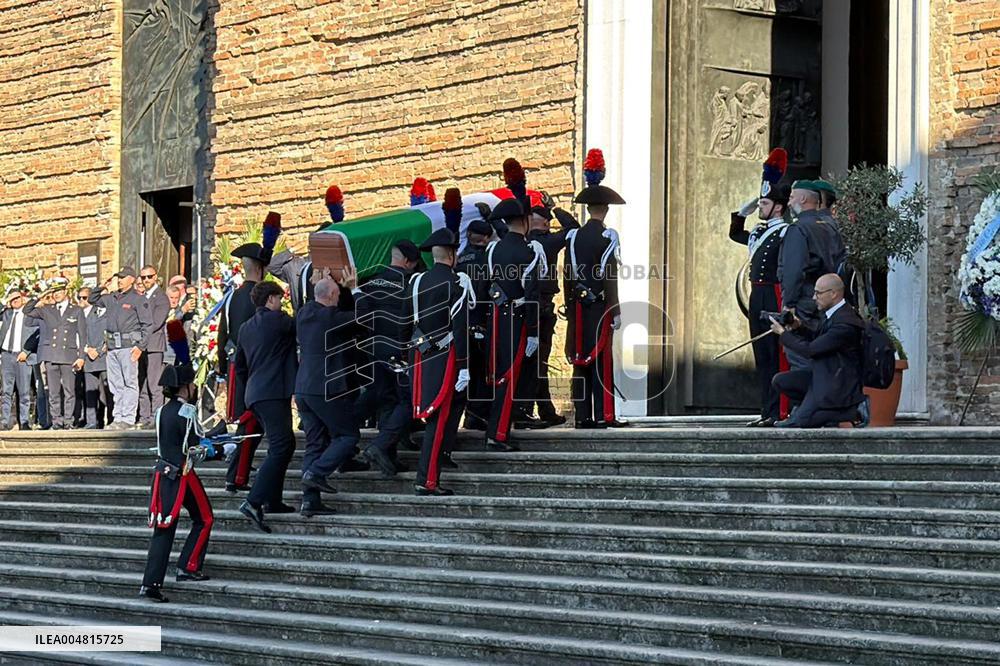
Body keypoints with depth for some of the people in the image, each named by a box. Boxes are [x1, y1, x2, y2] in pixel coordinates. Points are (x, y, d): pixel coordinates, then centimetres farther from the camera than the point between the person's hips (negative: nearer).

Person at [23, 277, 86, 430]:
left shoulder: (76, 310, 9)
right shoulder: (46, 310, 14)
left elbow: (82, 335, 7)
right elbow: (27, 311, 10)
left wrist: (81, 356, -1)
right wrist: (39, 297, 2)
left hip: (69, 355, -2)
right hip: (51, 355, 2)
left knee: (69, 391, -5)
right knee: (53, 391, 0)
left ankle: (68, 421, 0)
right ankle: (56, 422, 3)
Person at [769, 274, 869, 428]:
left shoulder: (844, 324, -26)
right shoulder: (832, 313, 4)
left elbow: (810, 350, -24)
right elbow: (817, 337, 20)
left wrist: (783, 333, -12)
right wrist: (798, 327, 1)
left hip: (837, 383, -9)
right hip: (823, 373, 9)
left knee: (797, 422, -15)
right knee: (780, 381, 2)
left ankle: (853, 411, -7)